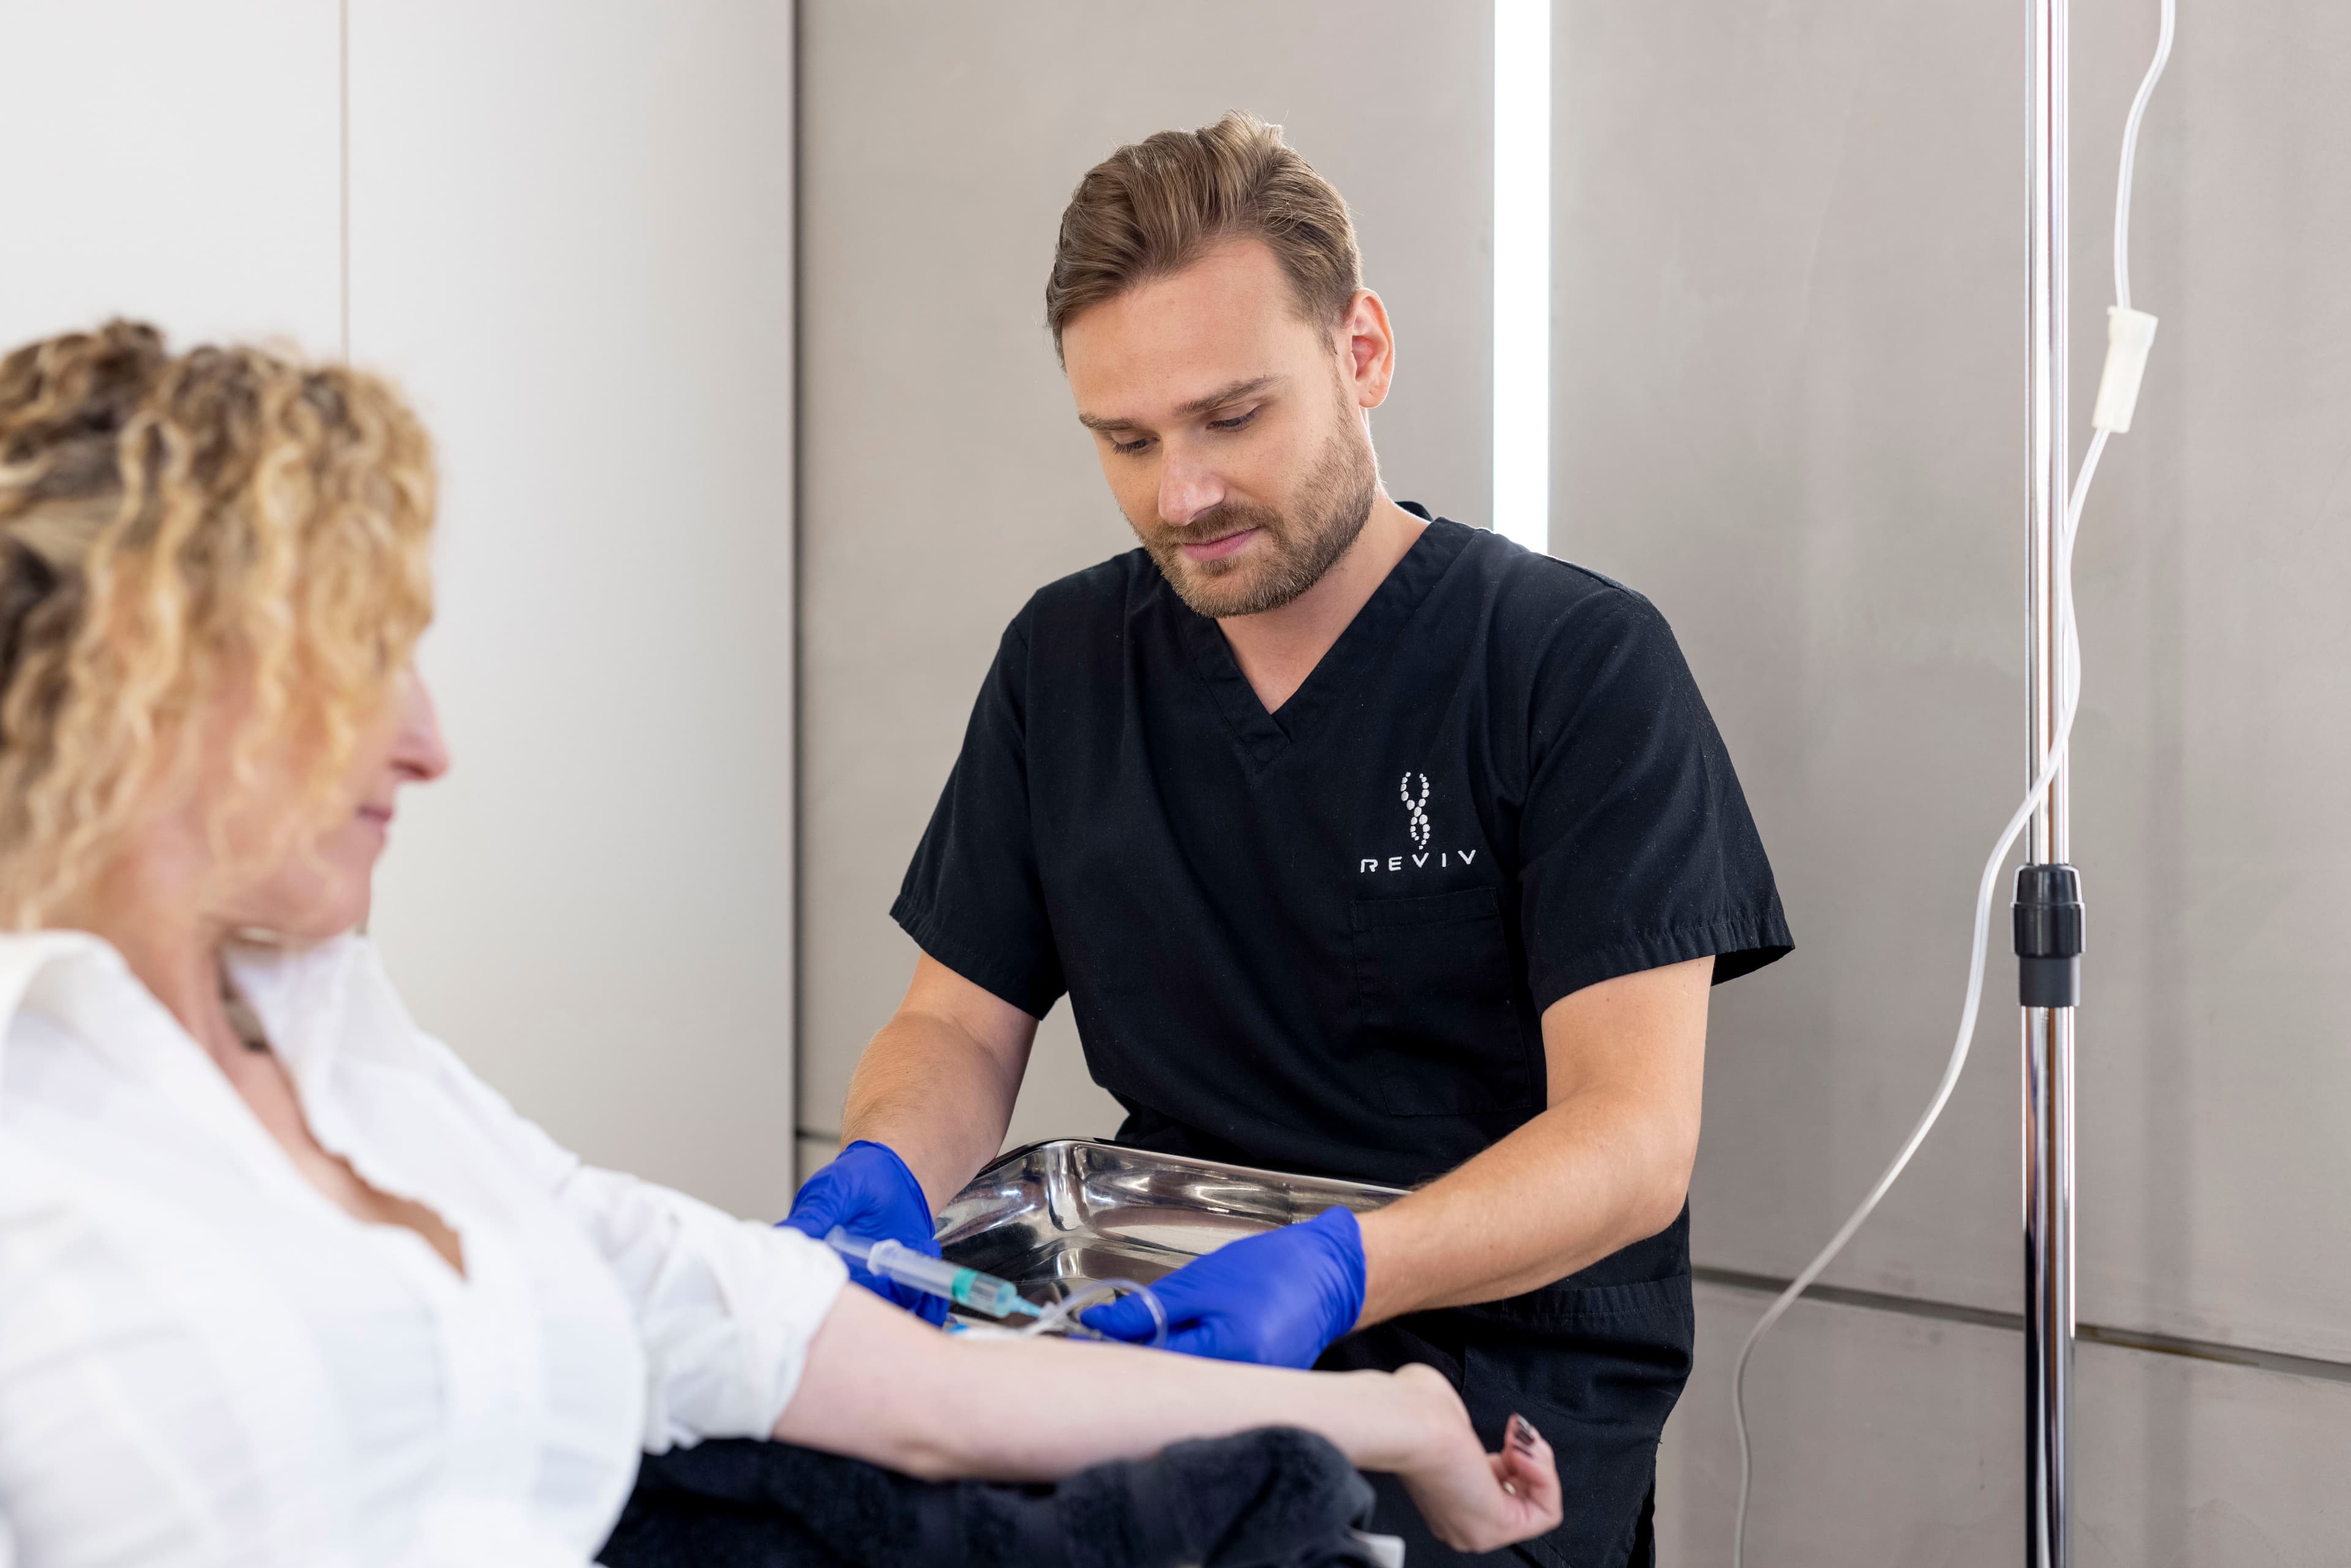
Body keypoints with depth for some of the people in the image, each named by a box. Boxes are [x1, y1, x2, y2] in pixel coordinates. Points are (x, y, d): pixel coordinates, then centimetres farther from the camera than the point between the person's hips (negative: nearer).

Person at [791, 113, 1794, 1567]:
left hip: (1510, 1354, -4)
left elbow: (1636, 1135, -14)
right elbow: (962, 1024, 12)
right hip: (1174, 1329, 5)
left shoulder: (1582, 661, -6)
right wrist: (882, 1172, -13)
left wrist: (1338, 1271, -33)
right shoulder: (1066, 660, 10)